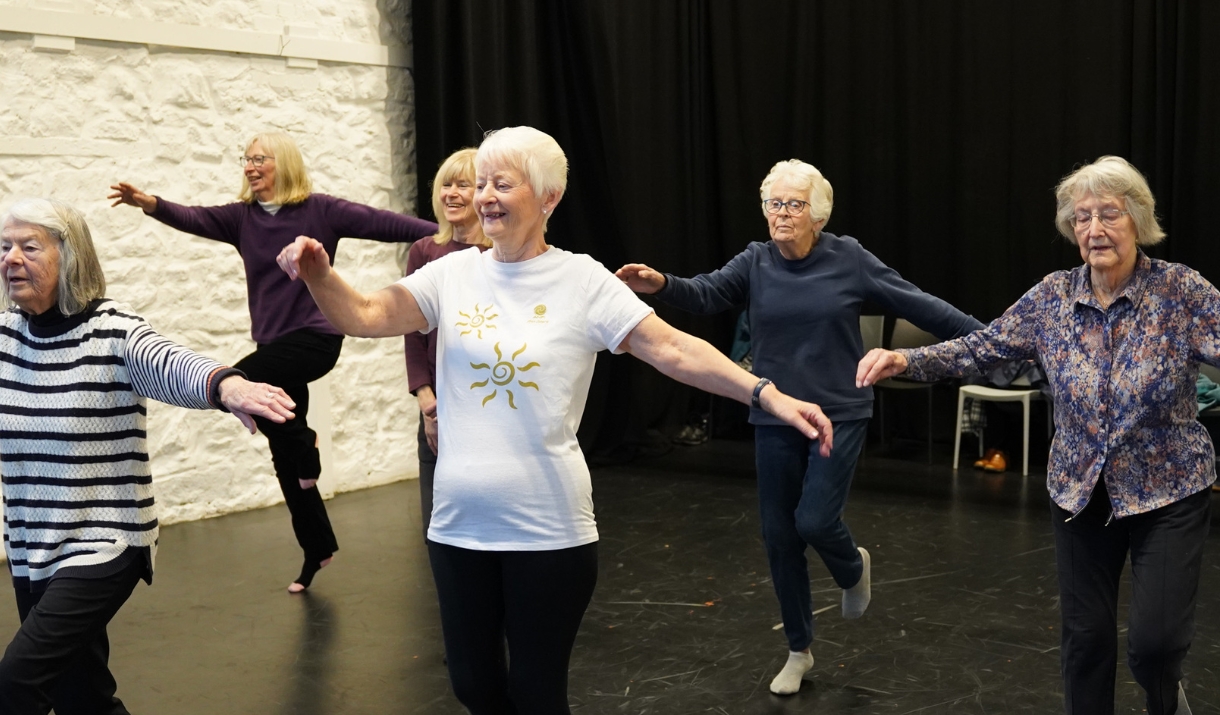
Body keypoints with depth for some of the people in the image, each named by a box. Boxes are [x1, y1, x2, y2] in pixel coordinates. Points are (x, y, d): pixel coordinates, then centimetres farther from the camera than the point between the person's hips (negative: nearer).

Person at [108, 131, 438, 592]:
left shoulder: (319, 209, -5)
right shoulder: (242, 217, 6)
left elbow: (381, 223, -9)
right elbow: (195, 219, -9)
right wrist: (151, 204, -28)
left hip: (315, 337, -6)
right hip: (275, 343, 6)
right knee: (286, 459, 9)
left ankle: (303, 441, -2)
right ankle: (317, 549, 25)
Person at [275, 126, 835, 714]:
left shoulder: (582, 281, -6)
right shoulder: (453, 274, 4)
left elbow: (673, 349, -12)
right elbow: (364, 317, -4)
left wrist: (768, 395, -23)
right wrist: (319, 274, -24)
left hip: (549, 528, -3)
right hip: (458, 523, 4)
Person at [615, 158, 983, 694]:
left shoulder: (848, 258, -4)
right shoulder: (754, 262, -1)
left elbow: (915, 303, -2)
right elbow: (707, 293, -18)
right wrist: (662, 285, -39)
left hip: (839, 415, -2)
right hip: (775, 420, 3)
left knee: (815, 521, -14)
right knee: (779, 537, 7)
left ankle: (854, 568, 25)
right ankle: (798, 651, 26)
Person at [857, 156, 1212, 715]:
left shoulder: (1181, 291, -13)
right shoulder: (1054, 297, -4)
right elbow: (983, 348, -5)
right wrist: (904, 360, -19)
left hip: (1168, 492, -3)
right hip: (1080, 493, 3)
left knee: (1154, 639, -5)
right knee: (1086, 636, 11)